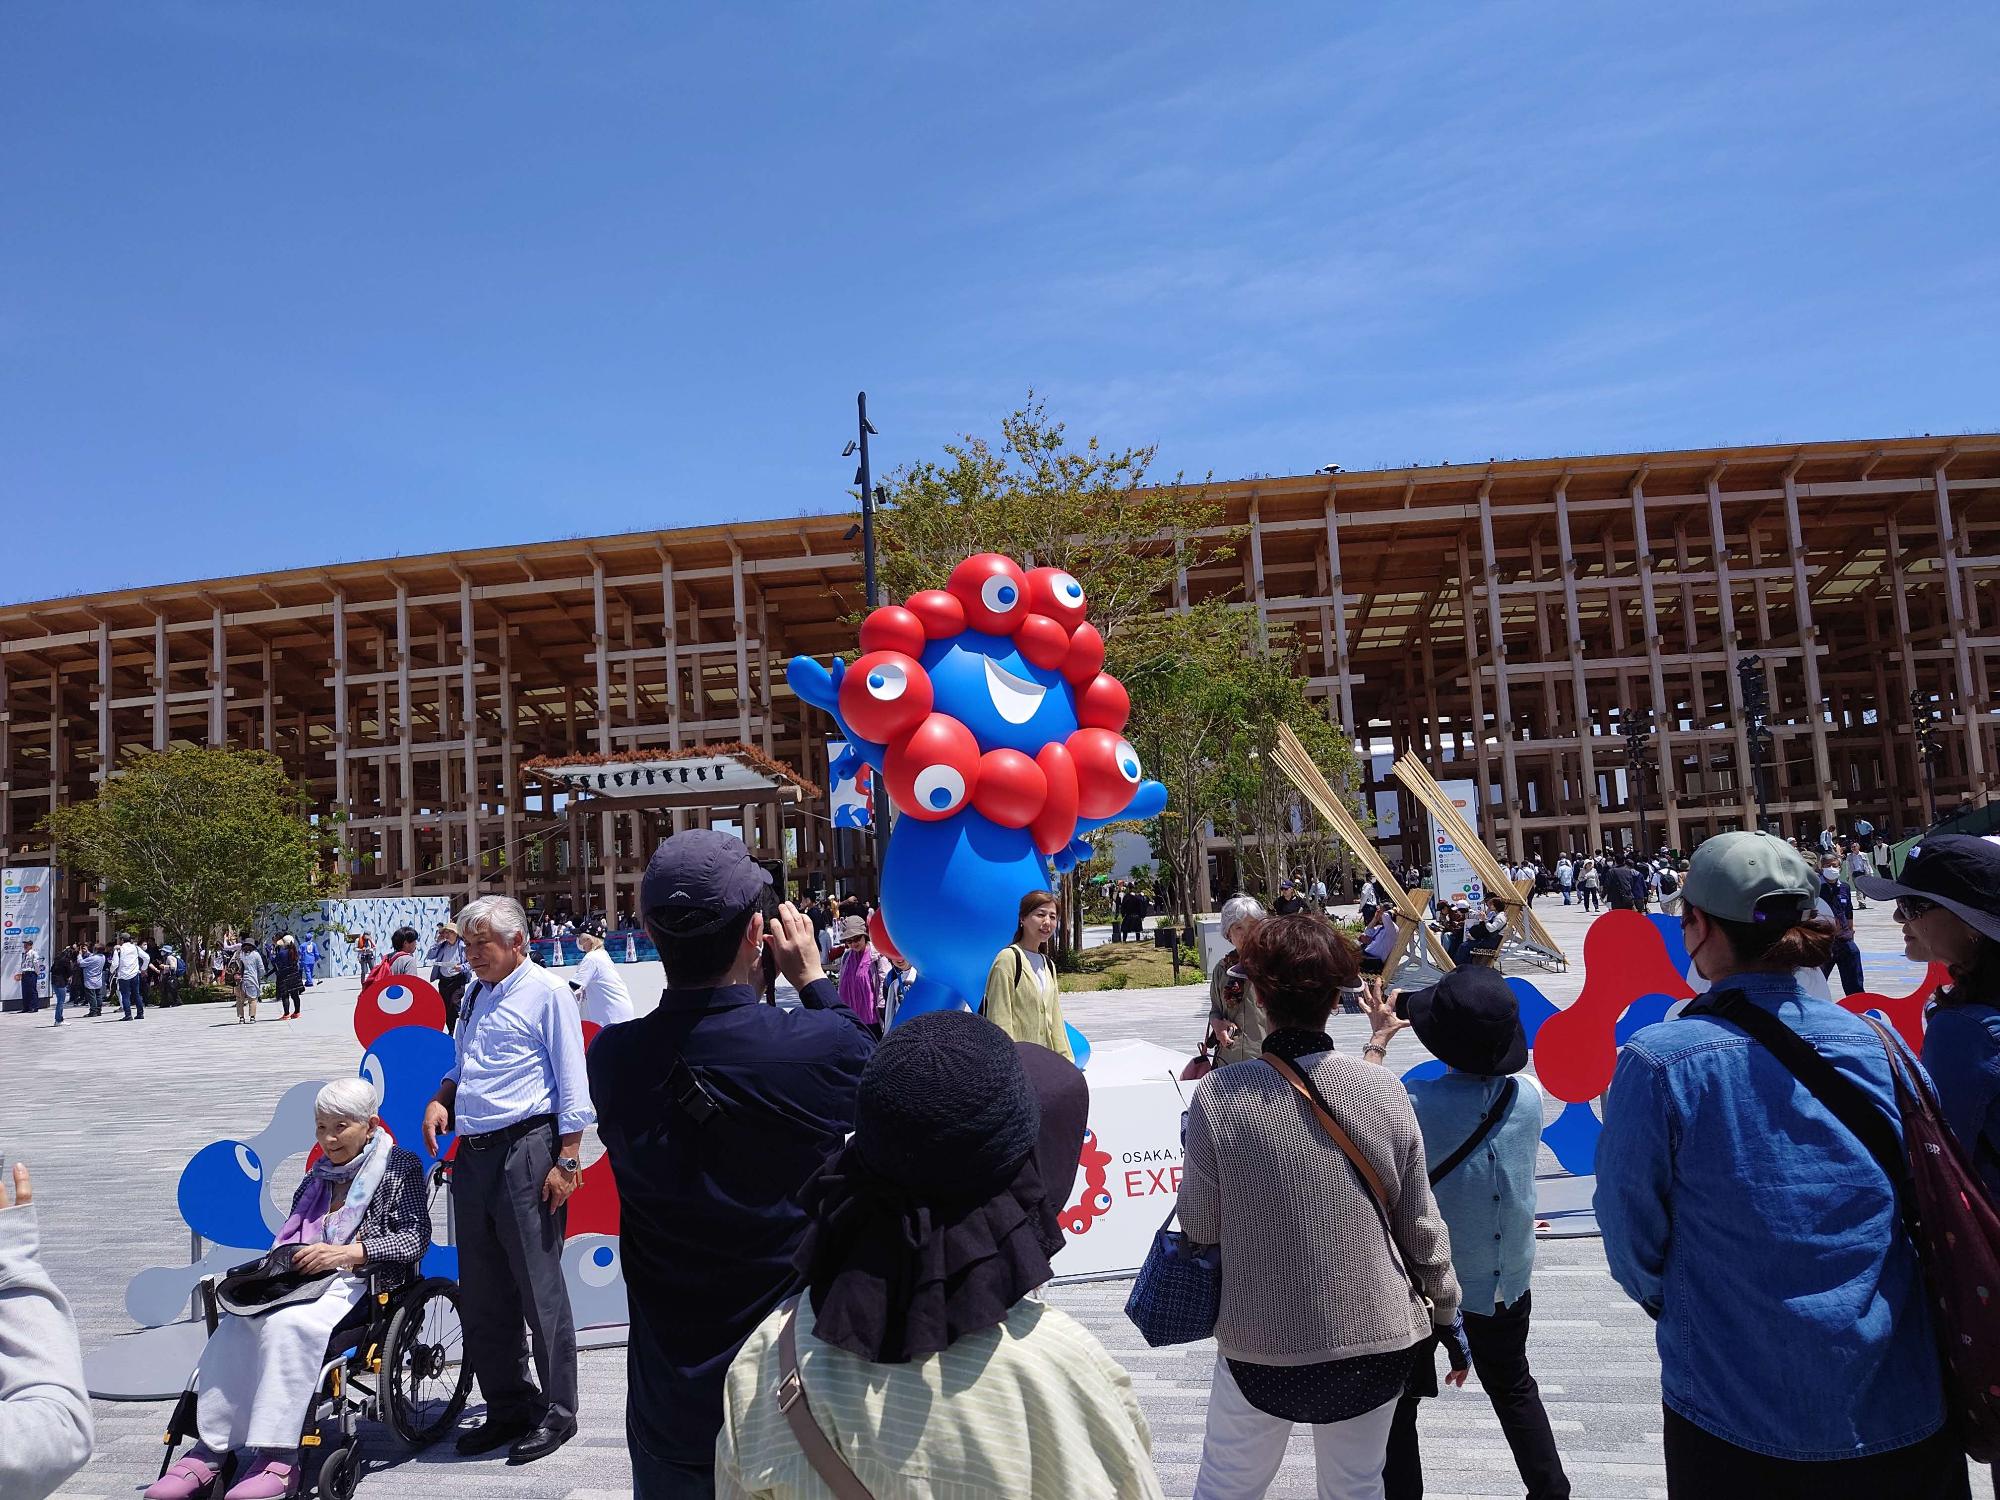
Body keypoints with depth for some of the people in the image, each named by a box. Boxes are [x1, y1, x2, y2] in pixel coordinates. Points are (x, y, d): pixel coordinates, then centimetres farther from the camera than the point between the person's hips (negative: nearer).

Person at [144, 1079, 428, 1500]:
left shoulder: (399, 1166, 4)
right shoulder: (318, 1175, 23)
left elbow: (415, 1238, -6)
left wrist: (345, 1252, -16)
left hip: (366, 1282, -6)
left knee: (286, 1323, -34)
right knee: (236, 1325, -24)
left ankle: (279, 1460, -34)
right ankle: (210, 1451, -26)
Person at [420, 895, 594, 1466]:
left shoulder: (547, 991, -6)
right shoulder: (475, 997, 17)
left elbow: (572, 1083, -9)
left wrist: (566, 1160, -14)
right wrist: (440, 1099, 6)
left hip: (526, 1151, -8)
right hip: (472, 1156, 8)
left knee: (539, 1290, -1)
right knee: (480, 1294, 13)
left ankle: (555, 1413, 12)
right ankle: (507, 1407, 26)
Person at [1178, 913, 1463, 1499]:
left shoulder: (1219, 1097, -19)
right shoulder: (1385, 1091, -11)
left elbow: (1200, 1225, -10)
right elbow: (1420, 1223, -2)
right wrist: (1449, 1317, 13)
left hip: (1262, 1343, -2)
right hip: (1377, 1339, 2)